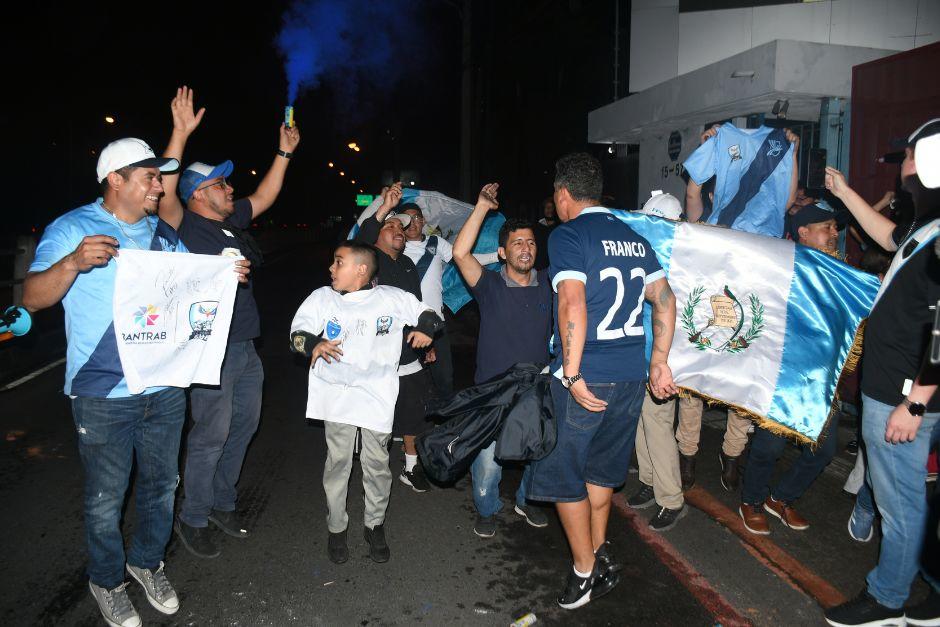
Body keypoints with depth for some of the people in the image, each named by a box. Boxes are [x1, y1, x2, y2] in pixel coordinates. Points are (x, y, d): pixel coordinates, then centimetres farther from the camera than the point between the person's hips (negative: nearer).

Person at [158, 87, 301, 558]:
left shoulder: (230, 221, 12)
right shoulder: (184, 226, -10)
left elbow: (264, 196, 24)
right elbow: (165, 192, -28)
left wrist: (284, 152, 21)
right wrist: (180, 134, -33)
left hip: (245, 347, 8)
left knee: (244, 426, 17)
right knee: (211, 436, -1)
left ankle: (222, 503, 33)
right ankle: (192, 520, 17)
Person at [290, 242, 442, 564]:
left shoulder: (393, 298, 3)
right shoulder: (322, 298, 6)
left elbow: (428, 315, 11)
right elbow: (297, 332, 1)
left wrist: (426, 329, -12)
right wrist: (313, 345, -22)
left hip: (377, 395, -1)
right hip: (335, 392, 1)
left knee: (377, 463, 7)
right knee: (337, 461, 5)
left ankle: (375, 525, 27)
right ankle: (336, 528, 24)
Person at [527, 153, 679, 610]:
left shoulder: (567, 235, -11)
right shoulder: (634, 237, 11)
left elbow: (573, 305, -22)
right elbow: (665, 300, 11)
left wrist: (573, 375, -19)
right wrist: (660, 362, 15)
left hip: (585, 381, -7)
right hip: (631, 376, 7)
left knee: (563, 475, 9)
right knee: (601, 468, 22)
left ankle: (585, 572, 19)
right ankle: (600, 554, 35)